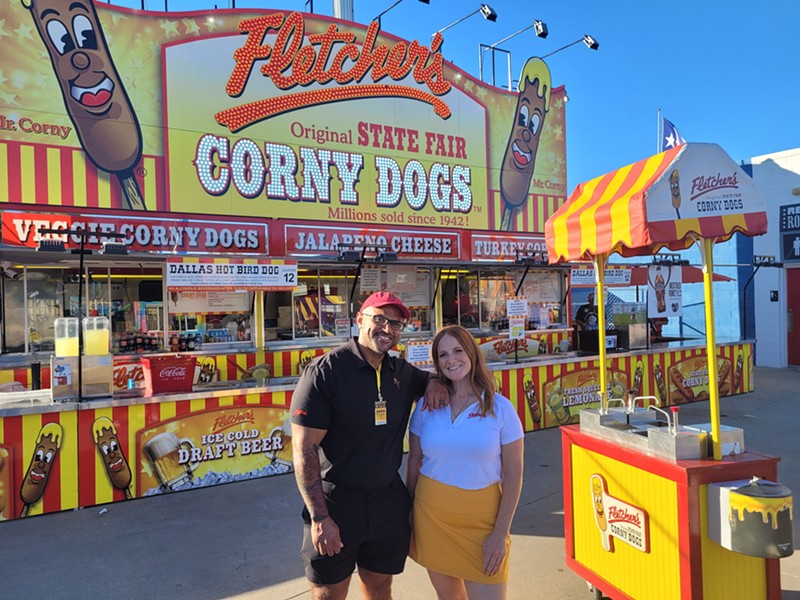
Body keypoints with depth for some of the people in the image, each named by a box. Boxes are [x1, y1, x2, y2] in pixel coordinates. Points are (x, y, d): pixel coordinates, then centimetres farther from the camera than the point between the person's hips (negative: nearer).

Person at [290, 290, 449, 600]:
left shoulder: (403, 372, 2)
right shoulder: (325, 370, -16)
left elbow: (431, 377, 23)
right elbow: (304, 449, -17)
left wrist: (435, 382, -3)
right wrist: (320, 517, -19)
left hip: (389, 502, 5)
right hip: (335, 503, -5)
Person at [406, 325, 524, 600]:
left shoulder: (500, 407, -7)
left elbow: (513, 474, -5)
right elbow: (414, 462, 6)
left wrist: (500, 533, -7)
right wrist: (407, 515, 8)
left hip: (481, 517, -2)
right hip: (432, 514, 2)